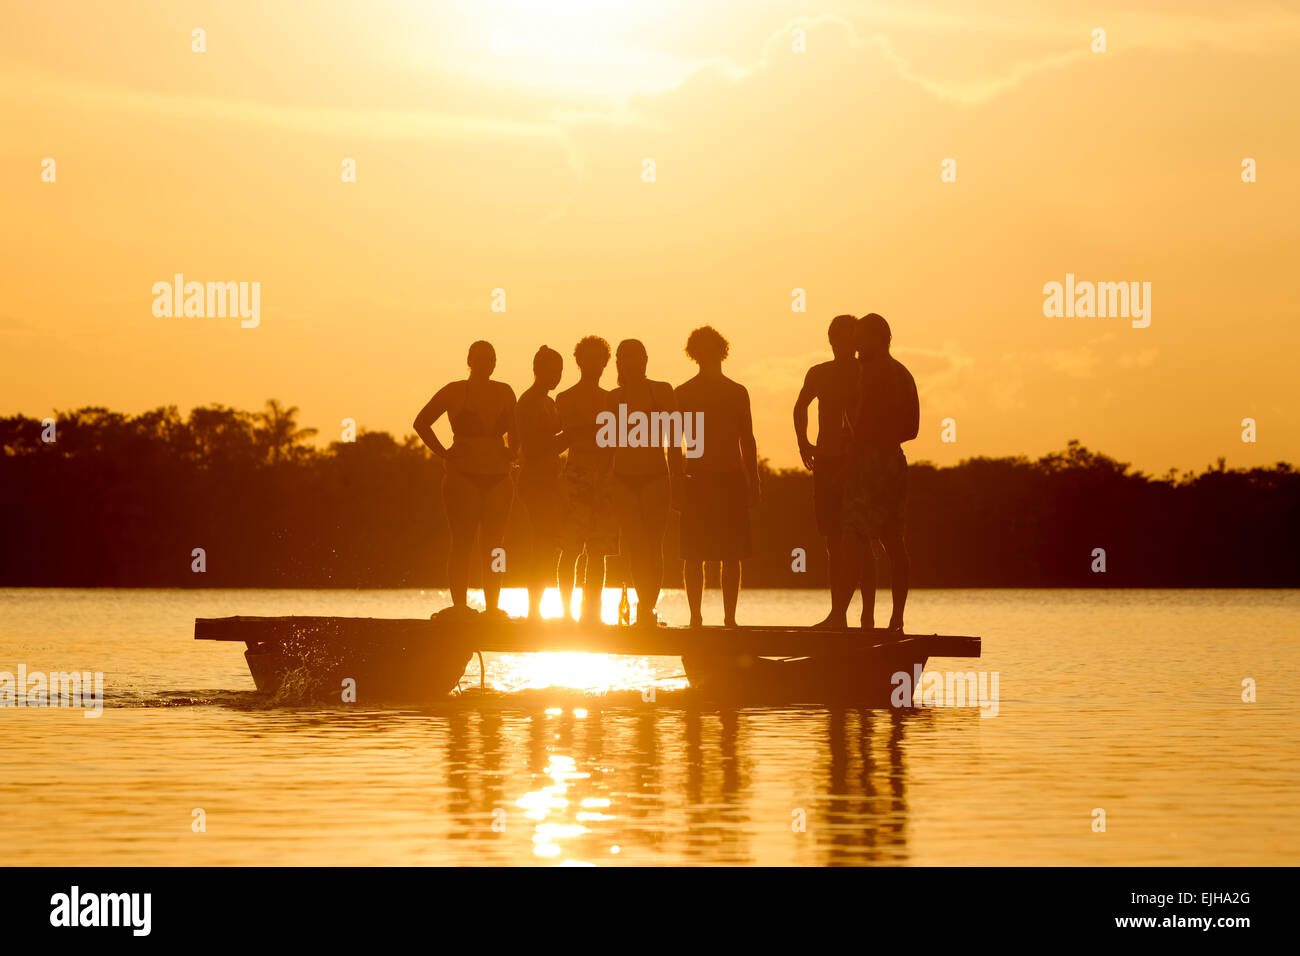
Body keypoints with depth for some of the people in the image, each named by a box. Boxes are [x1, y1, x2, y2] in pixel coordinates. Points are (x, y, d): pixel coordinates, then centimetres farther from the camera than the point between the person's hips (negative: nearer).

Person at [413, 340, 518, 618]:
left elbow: (514, 430, 26)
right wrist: (443, 453, -4)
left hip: (497, 476, 4)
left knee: (493, 543, 2)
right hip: (463, 475, -4)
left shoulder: (504, 392, 12)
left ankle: (492, 606, 5)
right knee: (462, 541, -7)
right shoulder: (454, 391, 0)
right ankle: (459, 604, -7)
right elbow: (421, 422, 2)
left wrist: (511, 453, 9)